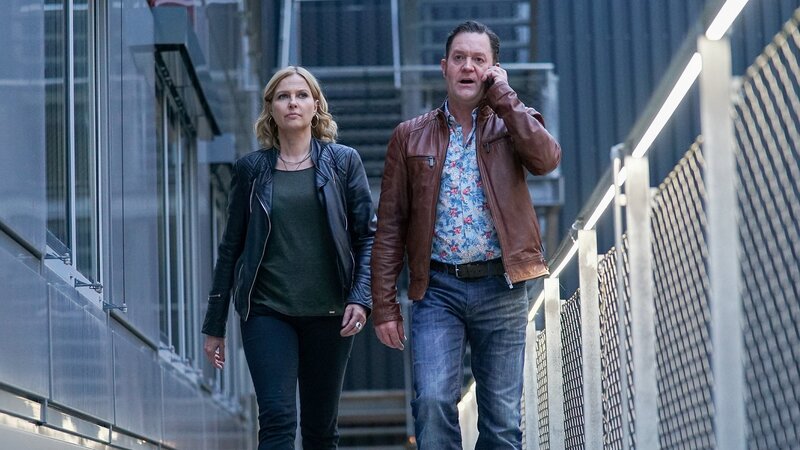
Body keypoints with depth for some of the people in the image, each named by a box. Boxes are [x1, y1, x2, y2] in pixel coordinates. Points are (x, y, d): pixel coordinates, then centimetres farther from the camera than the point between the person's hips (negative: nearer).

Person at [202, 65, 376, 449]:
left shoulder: (344, 162, 5)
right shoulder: (251, 169, 7)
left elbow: (367, 234, 4)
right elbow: (230, 247, 10)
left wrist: (361, 297, -11)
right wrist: (215, 325, 9)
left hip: (328, 313, 1)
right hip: (267, 312, -1)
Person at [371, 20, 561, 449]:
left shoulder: (512, 125, 9)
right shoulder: (411, 136, 9)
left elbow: (546, 158, -15)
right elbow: (390, 224, 7)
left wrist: (503, 97, -7)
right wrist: (384, 304, 0)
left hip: (500, 286, 1)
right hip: (437, 288, 0)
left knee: (503, 415, 3)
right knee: (432, 401, -17)